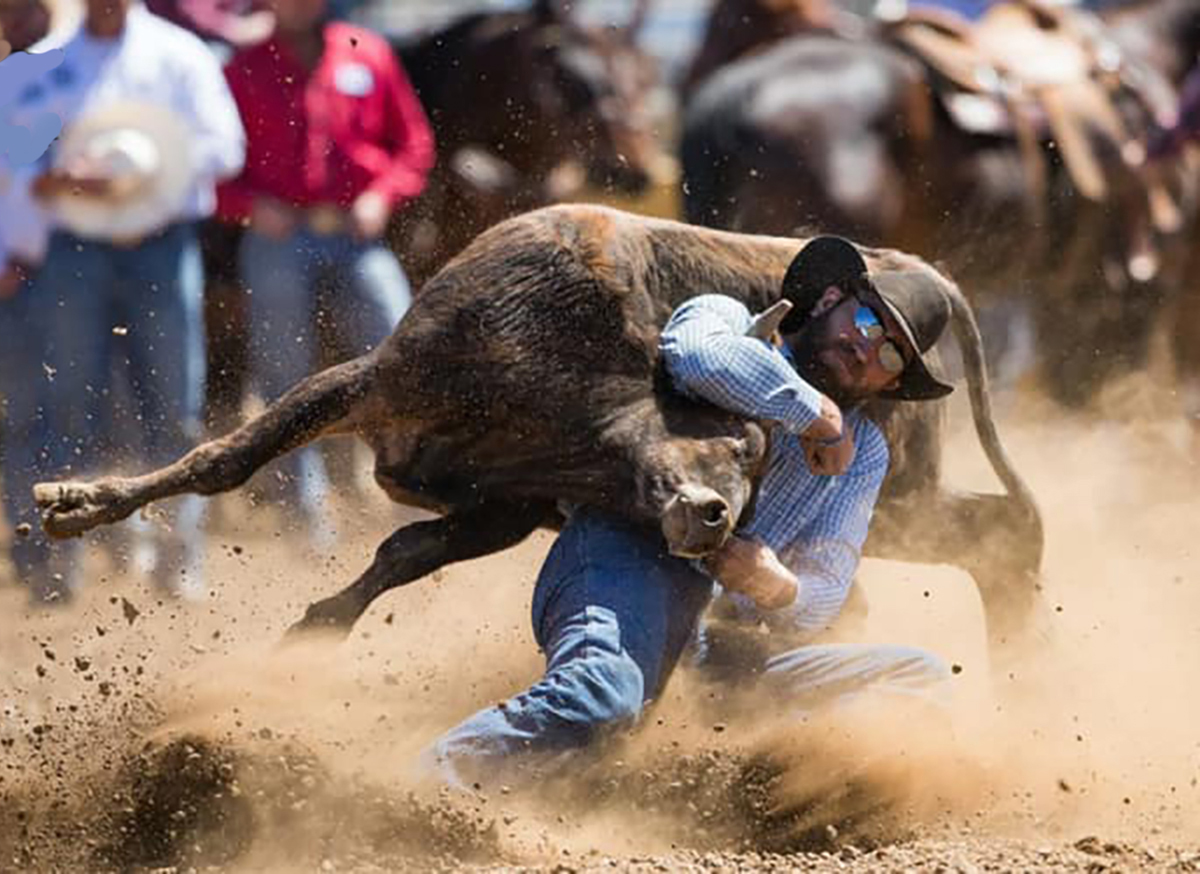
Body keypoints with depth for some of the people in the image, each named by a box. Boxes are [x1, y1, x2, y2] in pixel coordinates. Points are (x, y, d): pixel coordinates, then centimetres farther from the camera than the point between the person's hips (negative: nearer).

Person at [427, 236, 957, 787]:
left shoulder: (862, 452, 28)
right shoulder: (726, 319, 13)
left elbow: (825, 594, 14)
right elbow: (697, 356, -16)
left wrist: (781, 591, -12)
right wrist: (816, 413, -2)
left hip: (716, 638, 6)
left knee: (921, 676, -12)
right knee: (605, 694, -40)